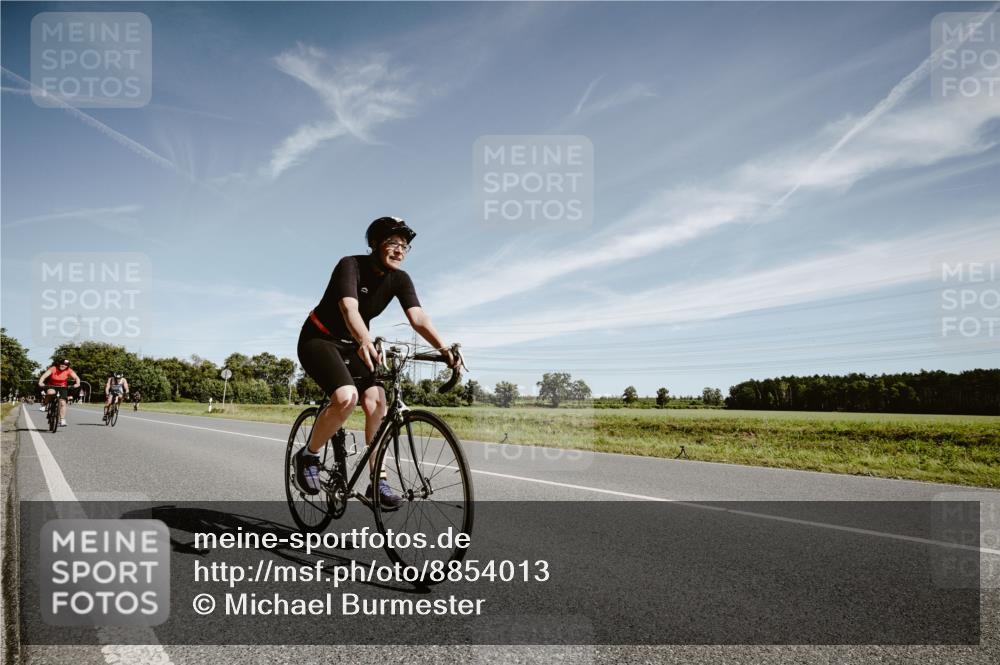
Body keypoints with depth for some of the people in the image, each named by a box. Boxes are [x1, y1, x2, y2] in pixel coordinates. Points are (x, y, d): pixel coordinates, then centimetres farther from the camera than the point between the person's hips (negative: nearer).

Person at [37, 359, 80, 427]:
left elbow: (76, 378, -23)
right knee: (50, 392, -36)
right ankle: (44, 404, -6)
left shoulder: (69, 371, -16)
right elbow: (44, 376, -29)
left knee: (62, 402, -10)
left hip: (63, 387, 1)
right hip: (51, 386, -1)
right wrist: (40, 382, -48)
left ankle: (62, 420, -3)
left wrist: (77, 383, -44)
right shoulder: (53, 369, -20)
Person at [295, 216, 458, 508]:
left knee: (376, 400, -15)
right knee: (347, 396, -29)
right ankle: (308, 455, -5)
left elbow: (418, 317, -22)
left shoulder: (400, 279, -8)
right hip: (319, 339, -5)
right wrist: (366, 342, -60)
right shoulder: (350, 265, -23)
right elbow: (349, 308, -40)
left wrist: (444, 349, -38)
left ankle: (378, 481, -6)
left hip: (353, 345, 6)